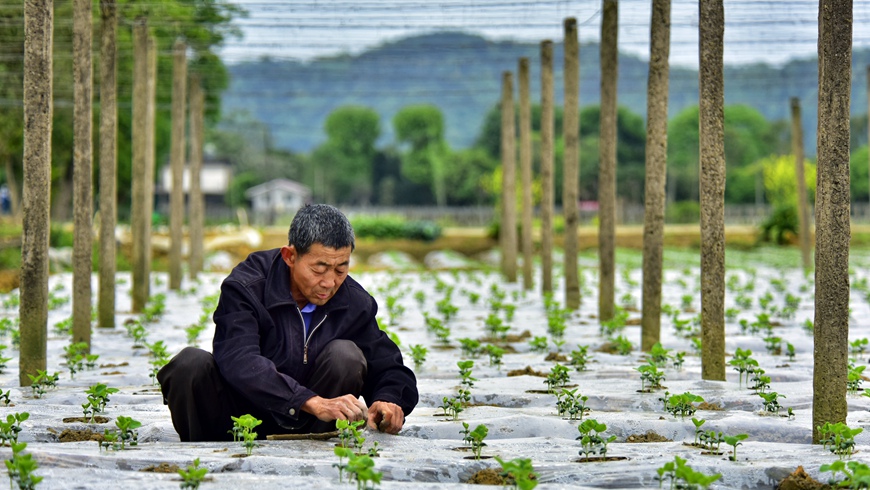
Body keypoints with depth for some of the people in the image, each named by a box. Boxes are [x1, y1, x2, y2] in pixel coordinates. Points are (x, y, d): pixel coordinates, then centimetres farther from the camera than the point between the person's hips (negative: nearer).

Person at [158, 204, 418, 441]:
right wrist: (314, 403, -46)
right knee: (192, 363, -30)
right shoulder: (246, 287, -17)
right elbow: (238, 361, -34)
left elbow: (389, 369, 2)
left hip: (298, 426, 2)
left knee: (345, 355, -21)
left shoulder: (355, 303, -5)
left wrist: (387, 402, -26)